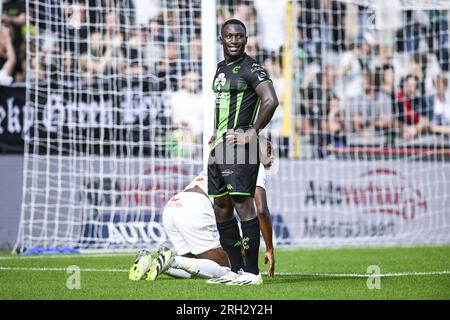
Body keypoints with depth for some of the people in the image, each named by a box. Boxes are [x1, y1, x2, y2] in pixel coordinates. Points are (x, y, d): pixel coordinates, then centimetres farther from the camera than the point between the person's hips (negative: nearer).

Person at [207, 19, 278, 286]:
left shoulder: (251, 69, -9)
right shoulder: (221, 68, 19)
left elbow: (270, 101, -21)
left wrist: (253, 132, -16)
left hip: (239, 145, -9)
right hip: (219, 145, 9)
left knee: (243, 204, -12)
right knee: (221, 209, 10)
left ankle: (252, 272, -11)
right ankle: (237, 269, 16)